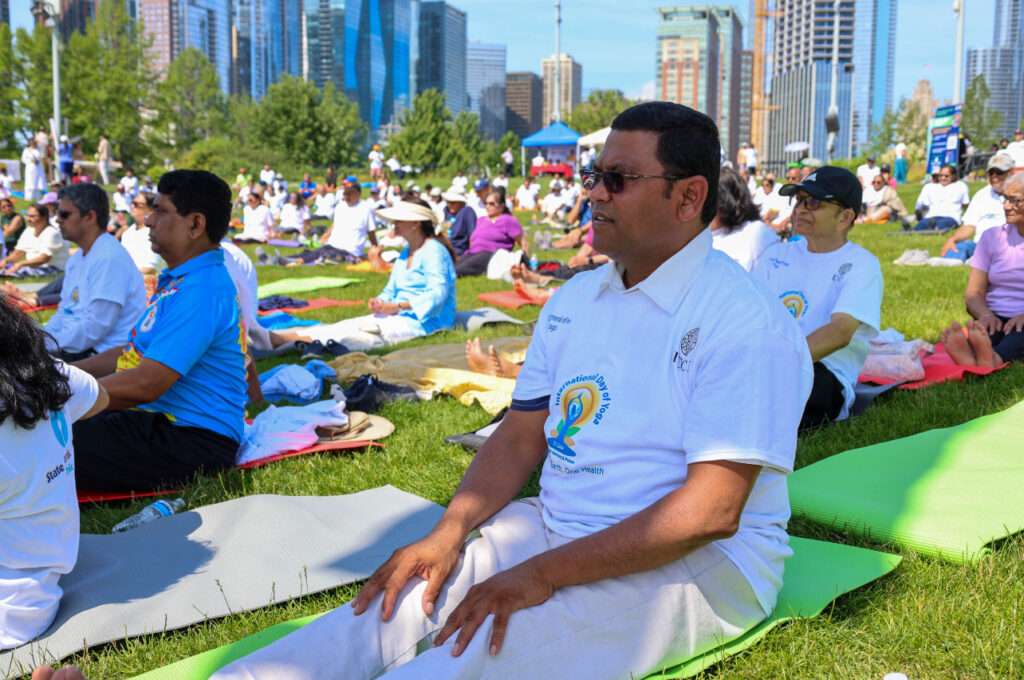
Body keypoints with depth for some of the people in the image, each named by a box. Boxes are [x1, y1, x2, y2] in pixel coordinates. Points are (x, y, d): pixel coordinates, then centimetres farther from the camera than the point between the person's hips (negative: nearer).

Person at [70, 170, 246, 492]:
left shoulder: (202, 291, -20)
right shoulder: (179, 281, 17)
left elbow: (145, 385, -25)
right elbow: (133, 354, 22)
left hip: (192, 441, -11)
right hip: (155, 419, 11)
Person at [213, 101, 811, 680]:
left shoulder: (746, 321, -15)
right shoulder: (575, 302, 11)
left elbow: (712, 510, -22)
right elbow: (519, 439, 11)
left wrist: (543, 573, -25)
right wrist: (448, 534, -7)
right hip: (556, 532, 7)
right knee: (386, 607, -15)